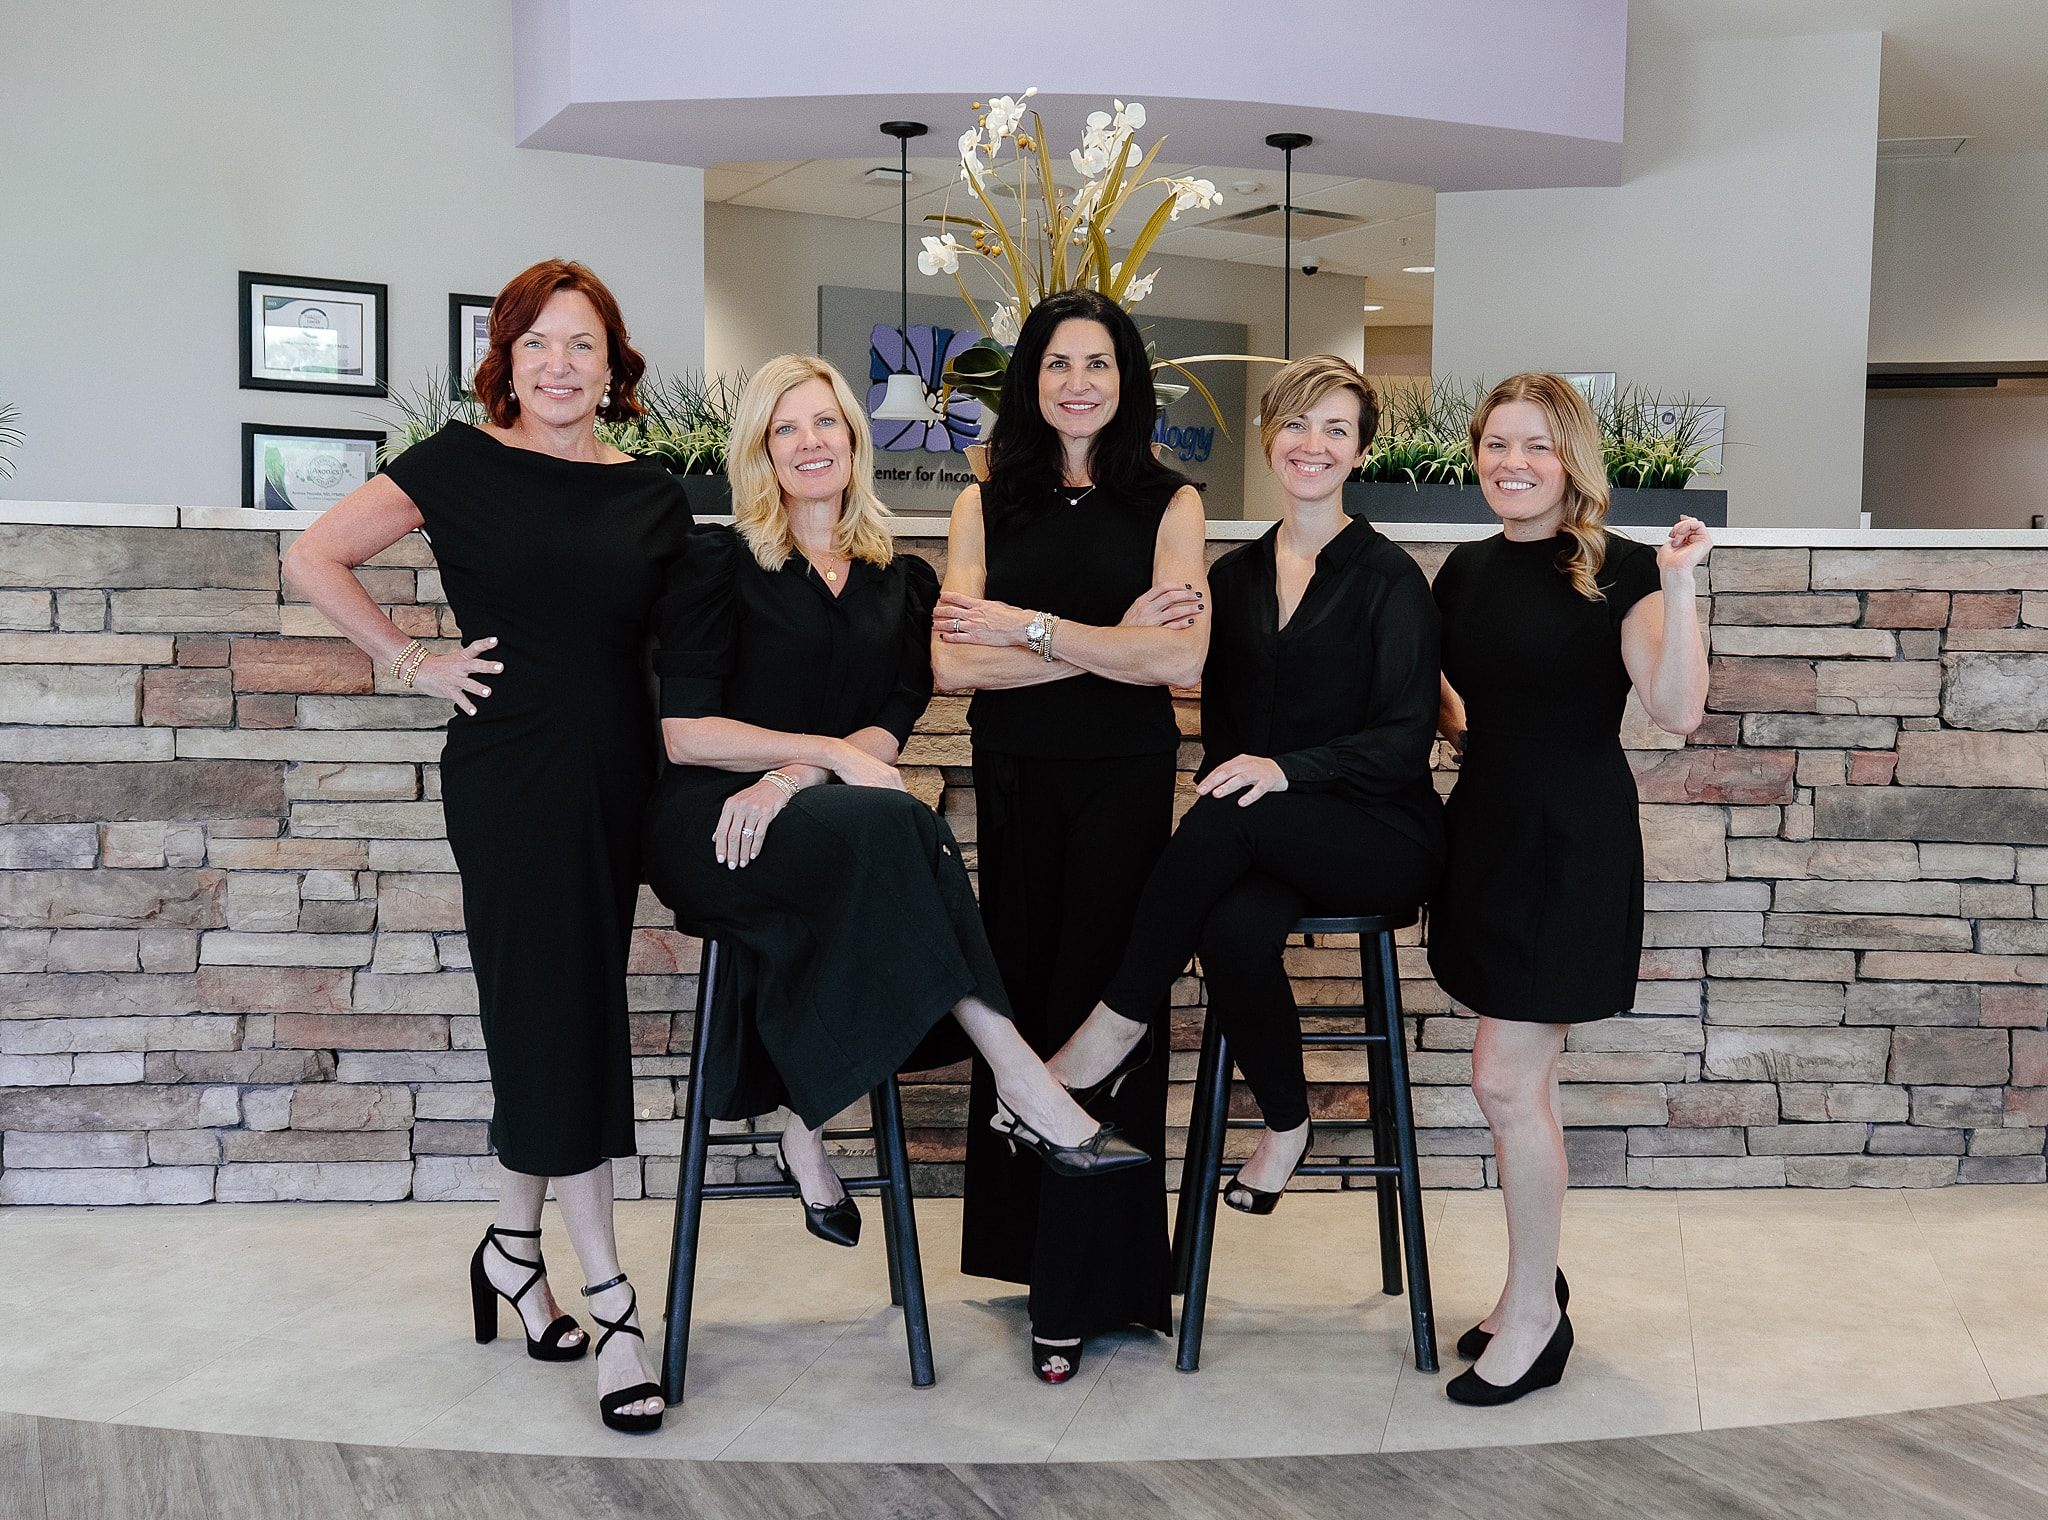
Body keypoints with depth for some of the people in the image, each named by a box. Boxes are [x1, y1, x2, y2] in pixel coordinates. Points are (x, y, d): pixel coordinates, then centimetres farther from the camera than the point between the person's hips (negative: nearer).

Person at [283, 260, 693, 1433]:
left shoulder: (656, 498, 10)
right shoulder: (462, 464, 1)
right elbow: (313, 558, 4)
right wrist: (412, 662, -2)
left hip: (615, 774, 4)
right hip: (510, 774, -4)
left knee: (571, 1017, 9)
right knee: (560, 1014, -6)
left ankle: (513, 1244, 28)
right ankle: (613, 1304, 1)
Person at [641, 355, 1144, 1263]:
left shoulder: (902, 583, 16)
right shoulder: (718, 564, 5)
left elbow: (889, 733, 4)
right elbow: (683, 733, -4)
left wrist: (788, 780, -16)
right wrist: (834, 753, -12)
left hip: (821, 826, 4)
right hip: (707, 825, -4)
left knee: (883, 830, -34)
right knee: (884, 825, -33)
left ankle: (806, 1128, -21)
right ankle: (1025, 1090, -34)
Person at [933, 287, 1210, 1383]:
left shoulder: (1169, 503, 2)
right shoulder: (988, 503, 7)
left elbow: (1181, 661, -12)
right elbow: (952, 663, -6)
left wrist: (1031, 627, -11)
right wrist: (1110, 644, -11)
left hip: (1124, 785, -2)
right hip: (1015, 784, 3)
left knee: (1098, 1008, -3)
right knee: (1022, 996, 8)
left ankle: (1081, 1291, 6)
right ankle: (1026, 1236, 23)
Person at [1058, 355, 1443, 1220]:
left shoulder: (1388, 578, -2)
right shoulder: (1234, 578, 13)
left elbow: (1406, 739, -8)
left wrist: (1286, 769, -23)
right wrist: (1229, 780, -8)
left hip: (1382, 834, -3)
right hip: (1272, 845, 3)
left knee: (1232, 814, -34)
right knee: (1234, 931, -32)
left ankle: (1120, 1017, -19)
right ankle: (1286, 1125, -8)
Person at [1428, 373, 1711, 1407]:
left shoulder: (1617, 571, -9)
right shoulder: (1467, 571, 8)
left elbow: (1678, 710, -20)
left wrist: (1677, 590, -28)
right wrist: (1459, 726, 4)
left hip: (1572, 843, -6)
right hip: (1487, 826, 6)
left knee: (1506, 1081, -6)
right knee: (1523, 1083, 14)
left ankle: (1534, 1313, 11)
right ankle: (1535, 1284, 29)